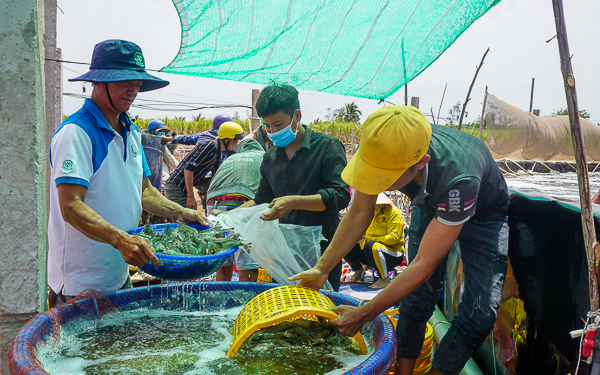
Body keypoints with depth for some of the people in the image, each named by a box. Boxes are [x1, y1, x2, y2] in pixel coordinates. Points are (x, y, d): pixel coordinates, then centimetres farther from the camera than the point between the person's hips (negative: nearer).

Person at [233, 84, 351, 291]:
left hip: (323, 251, -5)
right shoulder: (270, 158, 12)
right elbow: (262, 200, 21)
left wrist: (294, 202, -26)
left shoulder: (327, 146, -5)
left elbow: (340, 196, -15)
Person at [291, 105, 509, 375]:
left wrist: (363, 314, -34)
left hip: (483, 214, -3)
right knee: (417, 297, -6)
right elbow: (359, 213, -14)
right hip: (430, 205, 4)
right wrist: (321, 268, -18)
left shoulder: (458, 178, -46)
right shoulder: (385, 150, -31)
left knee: (480, 314, -13)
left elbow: (424, 265, -38)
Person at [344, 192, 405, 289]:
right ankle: (358, 270, 16)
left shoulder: (394, 212, -11)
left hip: (393, 253, -7)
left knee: (370, 246, -38)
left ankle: (385, 279, -20)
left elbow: (394, 238, -21)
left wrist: (369, 239, -25)